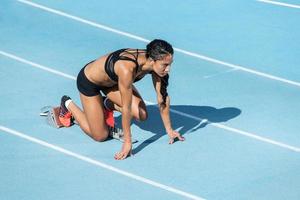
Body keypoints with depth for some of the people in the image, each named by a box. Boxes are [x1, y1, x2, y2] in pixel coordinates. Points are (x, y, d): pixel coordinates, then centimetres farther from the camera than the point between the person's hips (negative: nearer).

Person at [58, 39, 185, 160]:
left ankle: (108, 104, 18)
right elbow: (126, 108, -36)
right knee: (100, 136, -1)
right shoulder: (127, 69, -43)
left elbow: (163, 98, -13)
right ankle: (69, 105, 19)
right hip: (88, 81, -6)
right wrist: (127, 142, -30)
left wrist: (169, 130, -9)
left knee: (142, 115, -9)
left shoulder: (154, 63, -24)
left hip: (112, 80, 6)